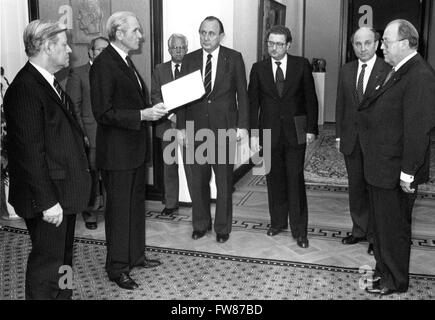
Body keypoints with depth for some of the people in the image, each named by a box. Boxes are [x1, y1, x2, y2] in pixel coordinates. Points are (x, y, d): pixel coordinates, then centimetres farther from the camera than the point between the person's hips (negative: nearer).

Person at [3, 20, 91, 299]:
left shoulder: (49, 83, 11)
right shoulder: (25, 88, -20)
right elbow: (30, 152, -22)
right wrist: (47, 202, -22)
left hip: (64, 191, 10)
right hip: (48, 195, -10)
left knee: (63, 258, 22)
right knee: (47, 264, 4)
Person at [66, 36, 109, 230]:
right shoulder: (78, 74, 0)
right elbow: (73, 107, -4)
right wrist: (81, 134, -10)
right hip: (91, 134, -3)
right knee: (92, 175, 2)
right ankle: (90, 213, 18)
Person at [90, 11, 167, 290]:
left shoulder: (126, 61, 12)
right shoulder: (104, 64, -18)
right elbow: (103, 113, -23)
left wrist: (155, 111, 7)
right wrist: (143, 115, -26)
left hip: (135, 148, 9)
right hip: (117, 152, -9)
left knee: (136, 204, 19)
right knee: (119, 209, 2)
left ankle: (135, 256, 35)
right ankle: (117, 267, 17)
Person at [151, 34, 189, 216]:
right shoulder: (160, 70, 10)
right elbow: (155, 96, 3)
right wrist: (170, 114, -11)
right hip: (167, 125, 3)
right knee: (169, 166, 9)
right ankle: (171, 204, 19)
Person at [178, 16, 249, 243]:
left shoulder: (234, 58, -1)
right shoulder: (190, 60, 6)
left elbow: (242, 94, 0)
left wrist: (242, 126, -7)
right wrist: (181, 126, 1)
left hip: (224, 128, -2)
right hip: (196, 128, 2)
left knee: (224, 180, 7)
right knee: (197, 180, 9)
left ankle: (222, 228, 21)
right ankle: (200, 224, 26)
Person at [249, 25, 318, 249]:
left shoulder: (301, 65, 1)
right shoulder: (258, 69, 4)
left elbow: (311, 98, 2)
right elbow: (253, 103, 3)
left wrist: (311, 129, -3)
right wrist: (253, 132, -4)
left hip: (295, 132, -2)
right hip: (269, 132, 2)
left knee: (295, 180, -1)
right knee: (274, 179, 9)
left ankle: (299, 230, 9)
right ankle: (278, 222, 25)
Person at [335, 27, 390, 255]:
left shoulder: (388, 71, -9)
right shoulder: (346, 71, 7)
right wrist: (339, 135, 8)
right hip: (351, 140, 5)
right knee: (356, 187, 14)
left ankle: (374, 236, 21)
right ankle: (359, 230, 29)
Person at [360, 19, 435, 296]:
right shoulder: (397, 71, 10)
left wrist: (408, 172, -23)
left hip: (396, 171, -9)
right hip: (381, 167, 9)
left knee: (394, 228, 8)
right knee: (381, 224, 22)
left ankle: (395, 281, 28)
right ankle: (384, 270, 41)